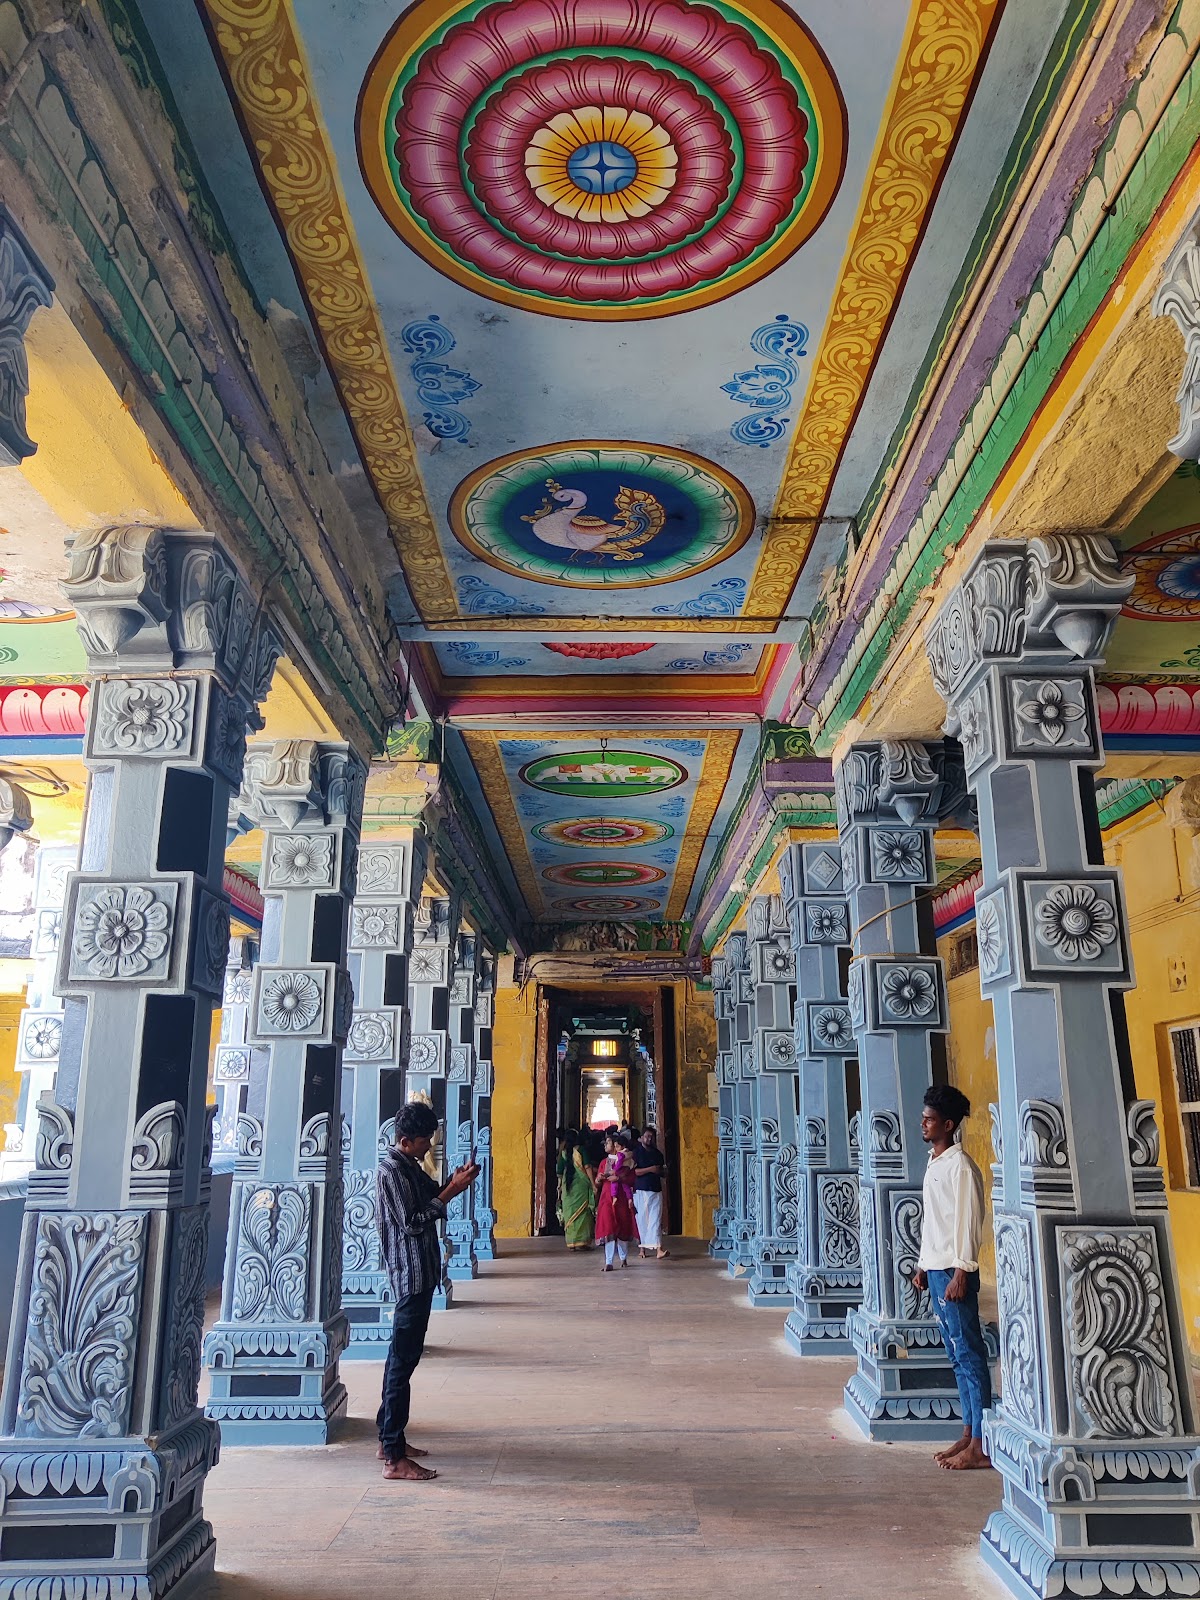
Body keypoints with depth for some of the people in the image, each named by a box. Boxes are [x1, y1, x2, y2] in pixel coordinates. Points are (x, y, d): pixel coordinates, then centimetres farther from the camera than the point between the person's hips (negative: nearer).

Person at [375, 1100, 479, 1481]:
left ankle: (388, 1438, 28)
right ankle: (394, 1458, -2)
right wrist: (450, 1192, -21)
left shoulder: (410, 1166, 11)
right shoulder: (391, 1171, -18)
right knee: (403, 1362, -6)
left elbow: (429, 1199, 19)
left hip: (421, 1273, 10)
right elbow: (411, 1223, -22)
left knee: (402, 1357, 17)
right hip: (411, 1275, -10)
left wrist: (452, 1182, 2)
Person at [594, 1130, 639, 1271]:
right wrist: (599, 1179, -11)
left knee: (623, 1227, 5)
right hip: (607, 1197, 2)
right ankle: (608, 1263, -13)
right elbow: (597, 1181, 13)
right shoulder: (604, 1162, 15)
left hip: (621, 1197, -2)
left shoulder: (626, 1160, 4)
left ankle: (623, 1258, 27)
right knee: (608, 1228, -11)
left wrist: (618, 1177, -17)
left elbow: (632, 1179, -3)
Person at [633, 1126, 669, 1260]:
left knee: (656, 1219, -6)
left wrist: (659, 1171, -3)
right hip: (641, 1190, -3)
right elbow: (634, 1171, -9)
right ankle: (642, 1248, 14)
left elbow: (663, 1172, 20)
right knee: (642, 1219, 2)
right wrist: (650, 1169, -16)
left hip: (656, 1190, 3)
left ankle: (658, 1249, -14)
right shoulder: (636, 1152, -1)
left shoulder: (658, 1153, 13)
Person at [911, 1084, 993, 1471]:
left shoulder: (960, 1166, -13)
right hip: (936, 1269, 9)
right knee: (957, 1357, 13)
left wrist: (960, 1273, -20)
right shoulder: (934, 1163, 15)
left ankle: (980, 1446, -1)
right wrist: (923, 1265, 20)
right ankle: (968, 1434, 20)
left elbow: (968, 1223, -17)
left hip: (955, 1272, -9)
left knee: (970, 1356, -5)